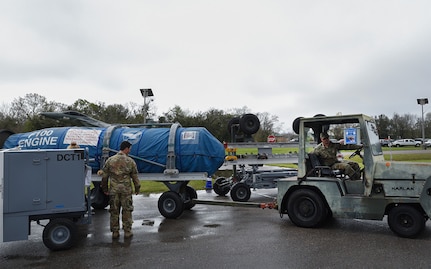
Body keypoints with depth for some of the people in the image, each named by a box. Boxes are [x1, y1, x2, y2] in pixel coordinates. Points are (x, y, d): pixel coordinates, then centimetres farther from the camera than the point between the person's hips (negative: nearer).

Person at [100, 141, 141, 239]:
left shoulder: (110, 160, 1)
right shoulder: (130, 161, -3)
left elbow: (104, 176, 5)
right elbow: (135, 177, 1)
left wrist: (105, 189, 15)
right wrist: (137, 188, 14)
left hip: (113, 190, 2)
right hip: (126, 190, -2)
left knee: (114, 211, 10)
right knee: (127, 211, 8)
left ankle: (115, 232, 17)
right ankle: (127, 231, 13)